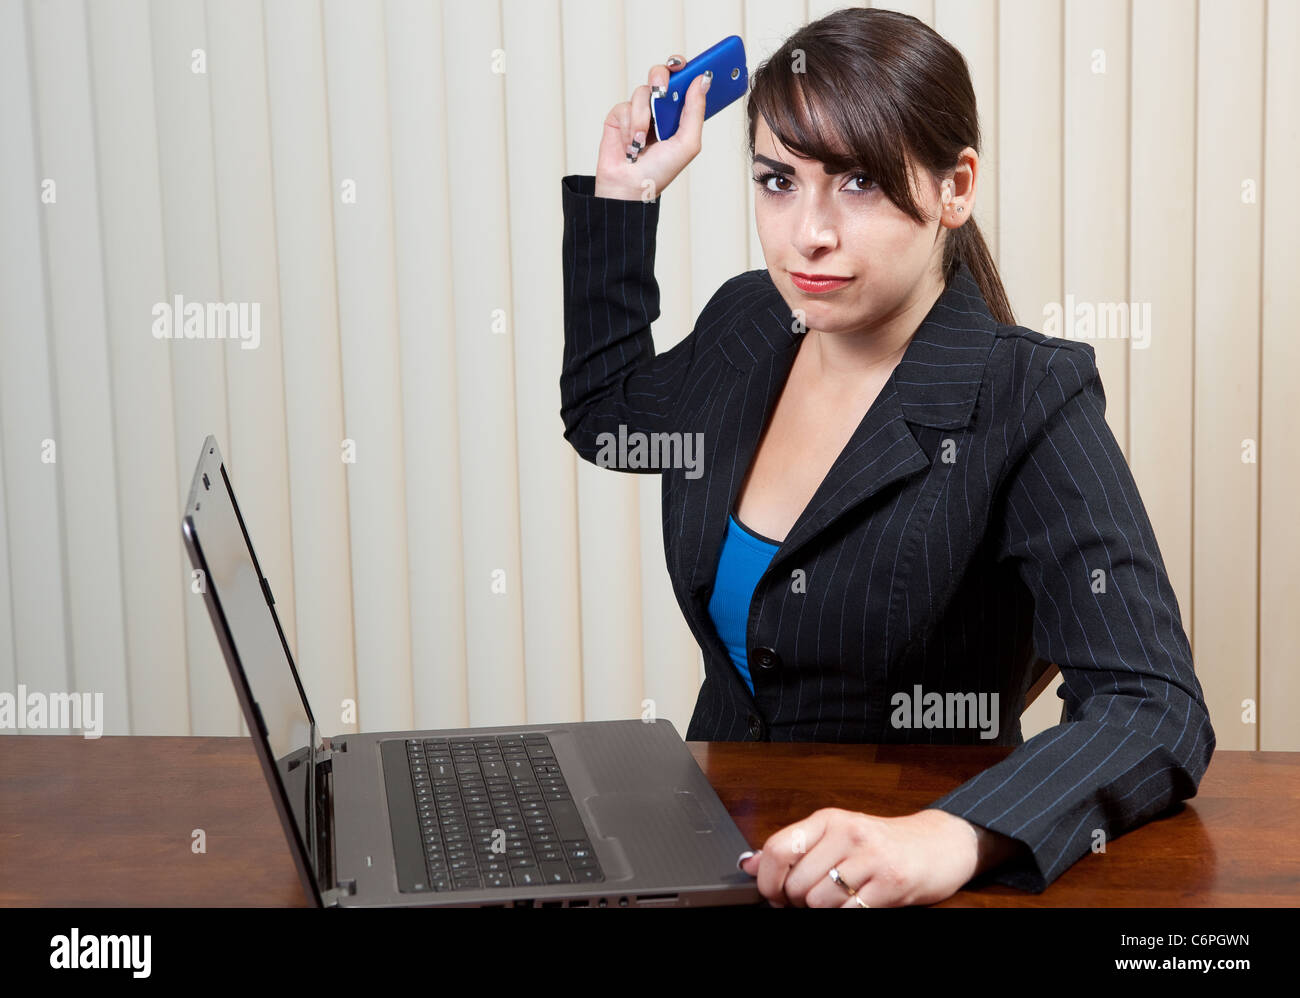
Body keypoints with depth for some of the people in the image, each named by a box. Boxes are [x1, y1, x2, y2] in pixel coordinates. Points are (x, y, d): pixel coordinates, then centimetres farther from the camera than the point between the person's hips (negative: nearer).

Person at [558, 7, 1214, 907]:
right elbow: (603, 412, 26)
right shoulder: (747, 324, 3)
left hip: (892, 891, -4)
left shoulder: (1028, 404, -15)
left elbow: (1157, 711, -23)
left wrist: (951, 840, -41)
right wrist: (623, 193, 16)